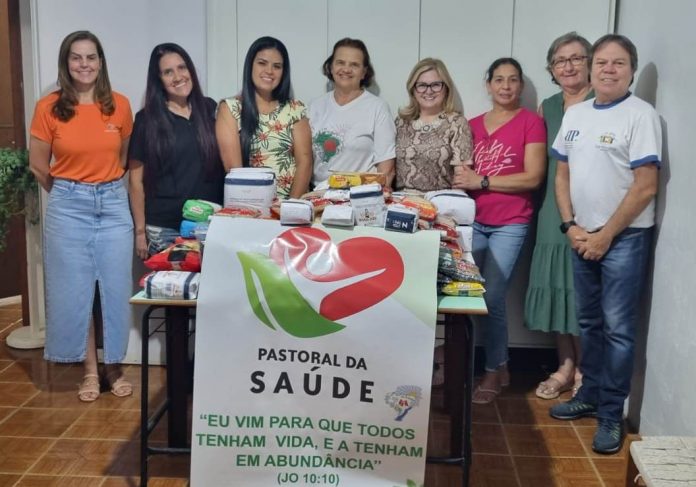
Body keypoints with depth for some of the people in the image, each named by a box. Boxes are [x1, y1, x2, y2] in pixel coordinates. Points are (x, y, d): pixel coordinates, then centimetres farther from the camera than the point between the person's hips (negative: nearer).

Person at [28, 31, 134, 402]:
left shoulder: (120, 105, 0)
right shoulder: (48, 107, -4)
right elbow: (38, 165, 4)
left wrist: (105, 185, 13)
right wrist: (70, 191, 11)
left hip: (113, 204, 1)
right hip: (68, 207, -1)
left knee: (116, 288, 6)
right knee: (74, 290, 6)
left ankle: (114, 366, 22)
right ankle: (90, 369, 20)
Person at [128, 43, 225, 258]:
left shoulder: (209, 109, 7)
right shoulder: (147, 119, -1)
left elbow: (225, 162, 12)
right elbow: (136, 180, 0)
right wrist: (140, 230, -2)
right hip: (164, 229, -2)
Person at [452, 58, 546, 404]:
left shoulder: (531, 122, -2)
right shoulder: (473, 125, 14)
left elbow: (533, 177, -10)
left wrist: (482, 181, -13)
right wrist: (462, 179, -2)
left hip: (510, 225, -4)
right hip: (473, 221, 5)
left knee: (491, 296, -6)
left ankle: (495, 371, 12)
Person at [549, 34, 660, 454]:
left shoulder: (641, 115, -10)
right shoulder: (575, 114, 8)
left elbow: (645, 187, -14)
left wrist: (606, 235, -13)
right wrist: (571, 226, 0)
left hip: (624, 238, -6)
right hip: (583, 236, 6)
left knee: (618, 328, -1)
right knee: (590, 323, 15)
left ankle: (611, 414, 9)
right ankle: (590, 395, 29)